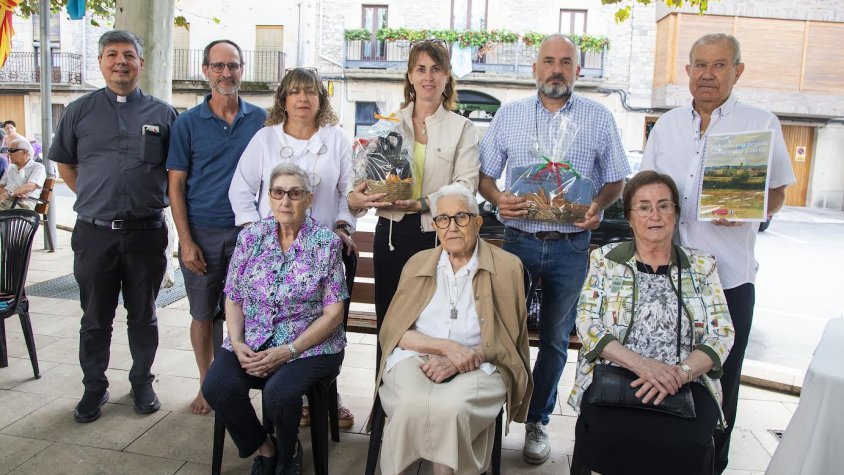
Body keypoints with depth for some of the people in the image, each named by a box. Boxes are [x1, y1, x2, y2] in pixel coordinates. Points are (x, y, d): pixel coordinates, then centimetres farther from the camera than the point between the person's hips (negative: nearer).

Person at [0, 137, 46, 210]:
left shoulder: (38, 167, 7)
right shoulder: (10, 168, 28)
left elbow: (30, 186, -10)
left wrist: (9, 193, -25)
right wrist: (16, 193, -7)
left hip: (24, 202, -5)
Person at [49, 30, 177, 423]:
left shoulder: (162, 114, 4)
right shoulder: (79, 111, 7)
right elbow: (64, 163, 15)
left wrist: (155, 199, 2)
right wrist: (93, 198, 8)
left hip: (146, 232, -1)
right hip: (94, 233, 1)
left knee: (143, 317, 11)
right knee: (95, 319, 11)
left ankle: (142, 383, 27)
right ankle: (94, 388, 26)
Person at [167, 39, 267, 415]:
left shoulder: (261, 119, 4)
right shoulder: (187, 123, 0)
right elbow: (175, 185, 0)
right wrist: (186, 241, -7)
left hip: (248, 231, 1)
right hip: (202, 233, 0)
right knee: (203, 314, 9)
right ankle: (207, 384, 26)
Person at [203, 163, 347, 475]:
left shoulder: (326, 242, -6)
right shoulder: (250, 237, 5)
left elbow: (333, 312, -8)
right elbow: (233, 298, 8)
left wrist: (288, 351, -16)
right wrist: (237, 343, -8)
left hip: (310, 344, -3)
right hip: (252, 341, 4)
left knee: (279, 392, -30)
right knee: (217, 387, -23)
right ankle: (262, 448, 7)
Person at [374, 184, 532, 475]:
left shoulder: (507, 266, 6)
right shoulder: (418, 263, 13)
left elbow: (506, 339, 4)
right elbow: (394, 331, 6)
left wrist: (467, 357, -14)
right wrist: (447, 347, -11)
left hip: (477, 366, -1)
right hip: (416, 357, 2)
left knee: (451, 408, -34)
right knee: (411, 405, -33)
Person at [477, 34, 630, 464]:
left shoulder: (599, 118, 5)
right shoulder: (509, 115, 7)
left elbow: (616, 180, 8)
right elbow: (485, 174, 8)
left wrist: (598, 206, -12)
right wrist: (498, 198, -13)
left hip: (571, 246, 0)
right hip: (518, 239, 0)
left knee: (555, 339, 10)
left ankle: (537, 421, 25)